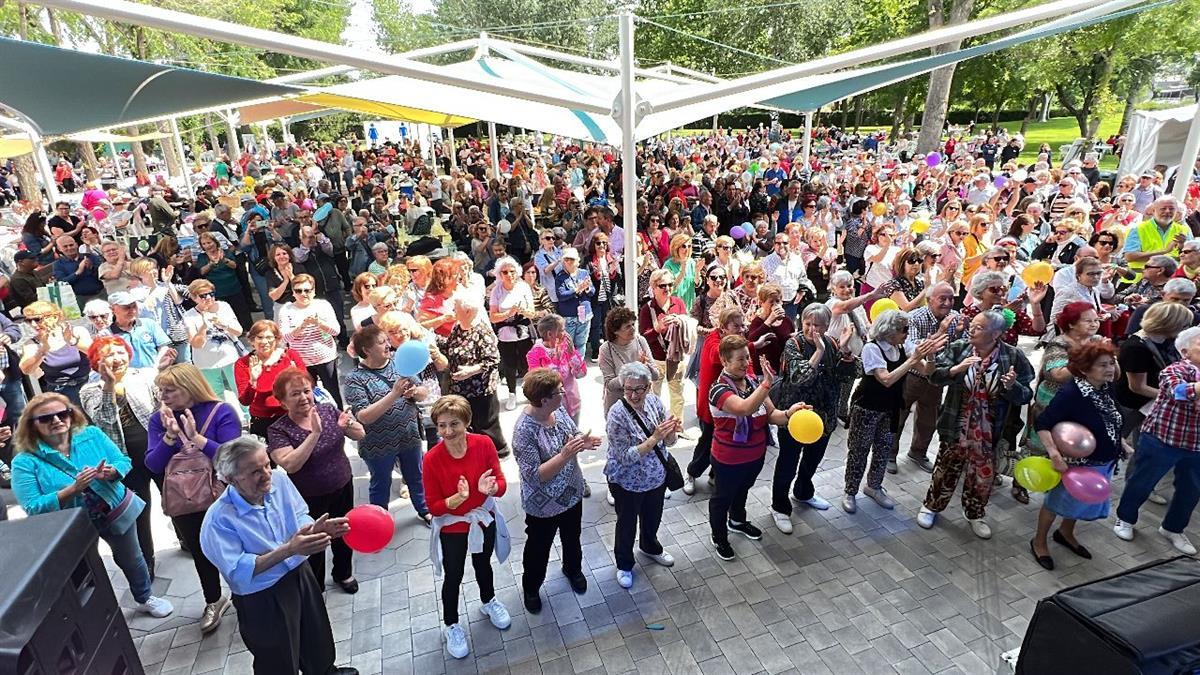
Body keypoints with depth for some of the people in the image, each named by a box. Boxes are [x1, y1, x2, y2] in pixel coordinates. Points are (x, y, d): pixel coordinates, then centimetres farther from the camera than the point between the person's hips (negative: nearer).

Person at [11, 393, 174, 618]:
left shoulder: (91, 435, -11)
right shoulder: (26, 462, -17)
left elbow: (123, 461, -8)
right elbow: (33, 508, -22)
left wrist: (110, 472, -30)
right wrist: (72, 489, -34)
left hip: (117, 512, 3)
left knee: (131, 559, 22)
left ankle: (145, 599, 45)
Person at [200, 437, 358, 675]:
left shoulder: (279, 479, -12)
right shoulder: (219, 519, -26)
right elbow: (239, 573, -27)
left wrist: (316, 528, -24)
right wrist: (288, 550, -36)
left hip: (301, 577, 6)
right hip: (261, 602, -5)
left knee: (318, 640, 27)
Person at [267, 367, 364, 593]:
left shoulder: (327, 410, -8)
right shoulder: (278, 430, -18)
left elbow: (359, 435, -4)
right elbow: (290, 465, -31)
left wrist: (348, 426, -26)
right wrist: (315, 433, -37)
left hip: (343, 488, 4)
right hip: (310, 499, -3)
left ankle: (343, 573, 47)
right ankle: (314, 588, 39)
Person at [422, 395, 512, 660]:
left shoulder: (484, 444, -22)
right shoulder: (431, 459, -27)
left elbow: (501, 485, -15)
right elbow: (434, 507, -19)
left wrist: (490, 488, -37)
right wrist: (458, 498, -37)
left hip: (484, 519, 2)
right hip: (451, 527, -2)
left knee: (483, 565, 27)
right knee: (453, 577, 17)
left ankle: (488, 602, 57)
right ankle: (451, 625, 45)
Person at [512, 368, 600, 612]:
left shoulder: (558, 410, -12)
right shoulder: (524, 430, -33)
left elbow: (572, 434, 6)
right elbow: (534, 476, -31)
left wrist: (583, 442, -16)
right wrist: (565, 455, -39)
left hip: (572, 493, 6)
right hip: (543, 506, -6)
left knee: (572, 538, 30)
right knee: (538, 549, 20)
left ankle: (573, 569, 59)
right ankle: (531, 587, 48)